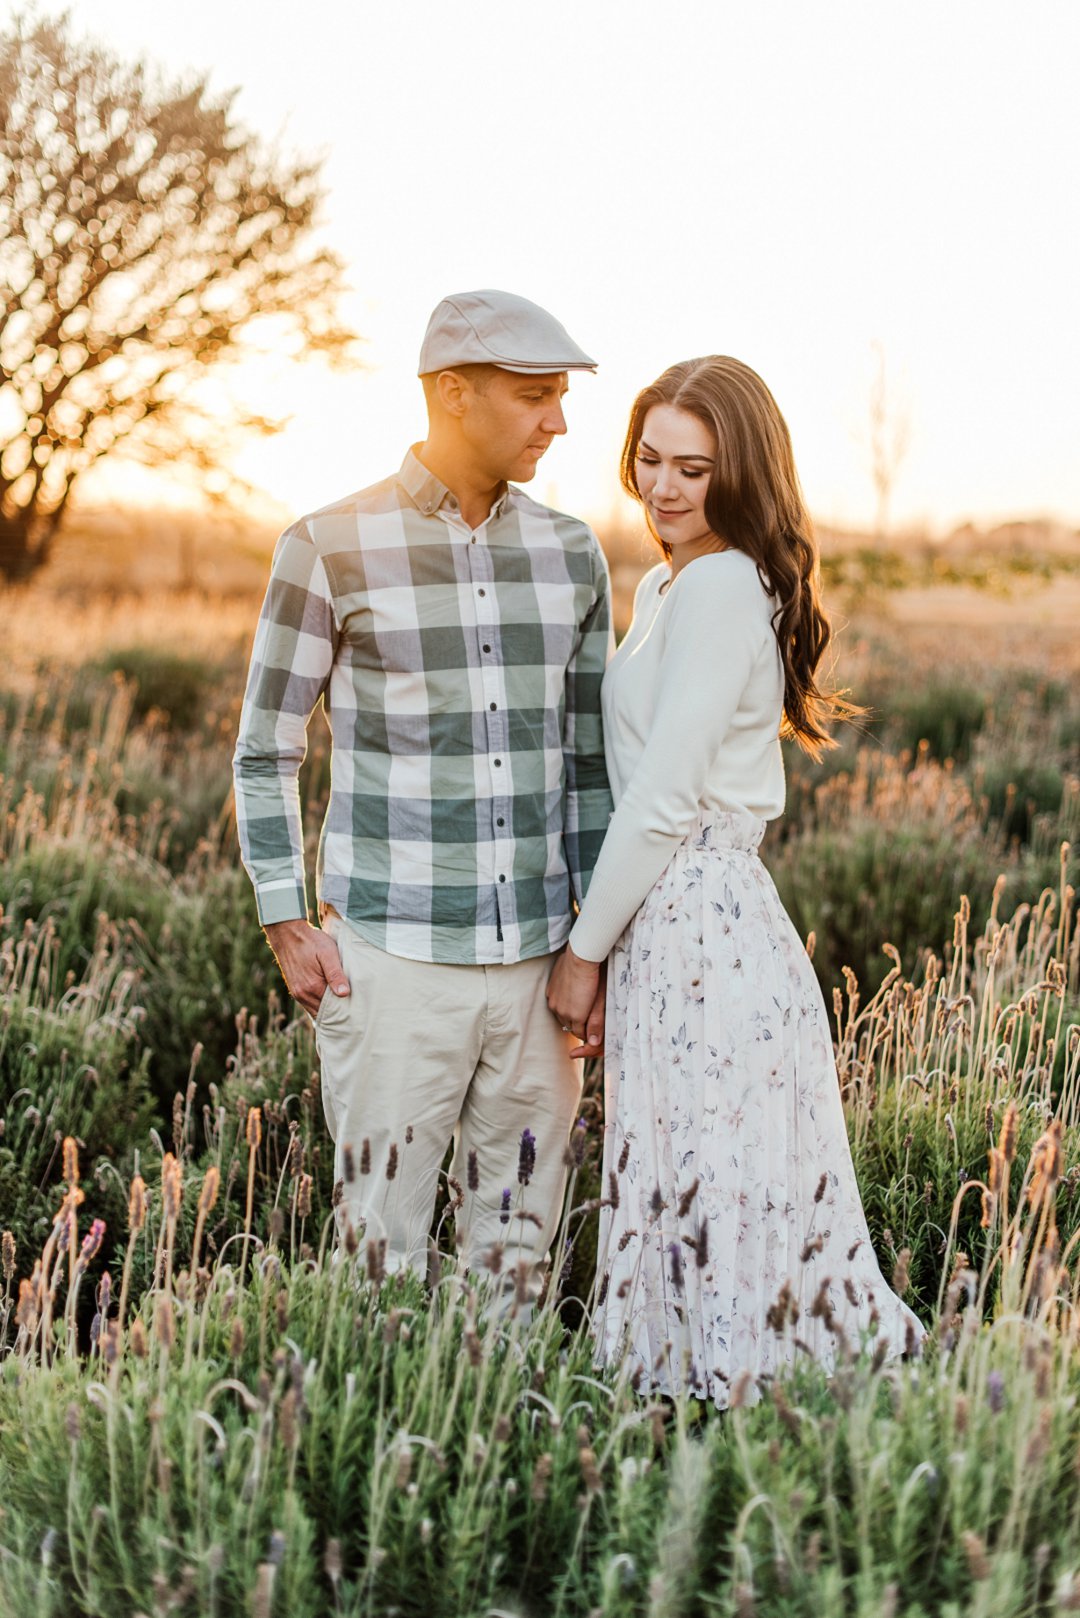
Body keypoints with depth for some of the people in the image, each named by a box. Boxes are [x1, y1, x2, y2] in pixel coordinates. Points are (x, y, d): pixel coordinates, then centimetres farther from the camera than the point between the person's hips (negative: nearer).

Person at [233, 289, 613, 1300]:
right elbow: (265, 754, 2)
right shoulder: (331, 550, -3)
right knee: (382, 1245, 2)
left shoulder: (571, 555, 8)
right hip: (392, 960, -4)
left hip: (534, 963, 4)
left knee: (518, 1251, 11)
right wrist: (287, 928, -5)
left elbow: (589, 755, 14)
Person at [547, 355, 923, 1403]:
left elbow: (664, 800, -16)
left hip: (695, 924, -10)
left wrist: (585, 948, -9)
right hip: (682, 916, 10)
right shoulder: (665, 584, 16)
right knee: (695, 1196, 13)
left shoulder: (720, 588, -14)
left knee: (709, 1202, -3)